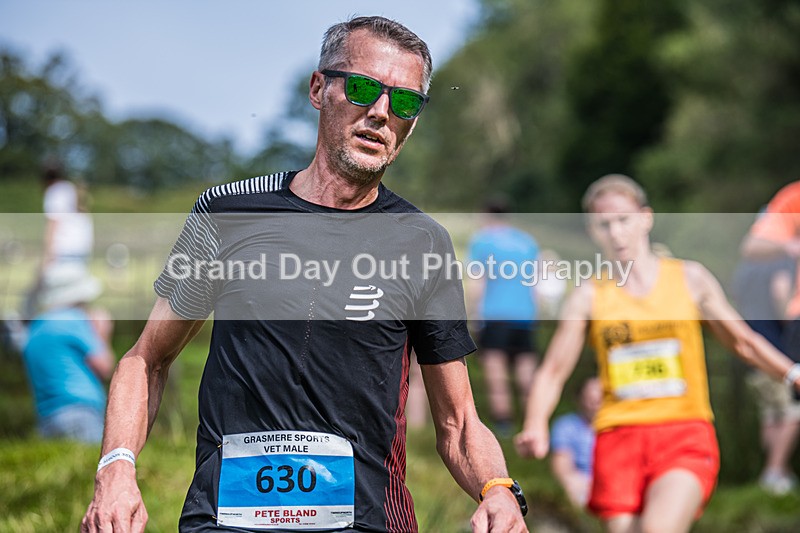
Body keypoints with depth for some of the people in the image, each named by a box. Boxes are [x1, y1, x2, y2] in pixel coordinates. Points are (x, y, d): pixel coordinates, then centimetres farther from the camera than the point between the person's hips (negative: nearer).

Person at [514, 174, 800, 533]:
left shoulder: (690, 279, 8)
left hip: (685, 436, -1)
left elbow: (743, 342, 19)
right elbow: (552, 372, 7)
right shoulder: (589, 297, 7)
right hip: (619, 438, 1)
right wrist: (535, 428, -10)